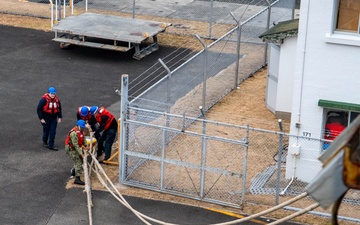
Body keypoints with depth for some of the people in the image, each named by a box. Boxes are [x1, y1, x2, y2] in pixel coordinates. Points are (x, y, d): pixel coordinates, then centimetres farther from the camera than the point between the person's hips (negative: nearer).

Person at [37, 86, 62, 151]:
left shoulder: (57, 100, 3)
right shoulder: (44, 100, -14)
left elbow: (59, 109, 16)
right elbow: (39, 109, -11)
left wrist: (59, 117, 10)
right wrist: (41, 118, -12)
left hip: (54, 119, 4)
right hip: (46, 119, -4)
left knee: (53, 132, 0)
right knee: (46, 131, 9)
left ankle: (51, 145, 6)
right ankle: (44, 142, 33)